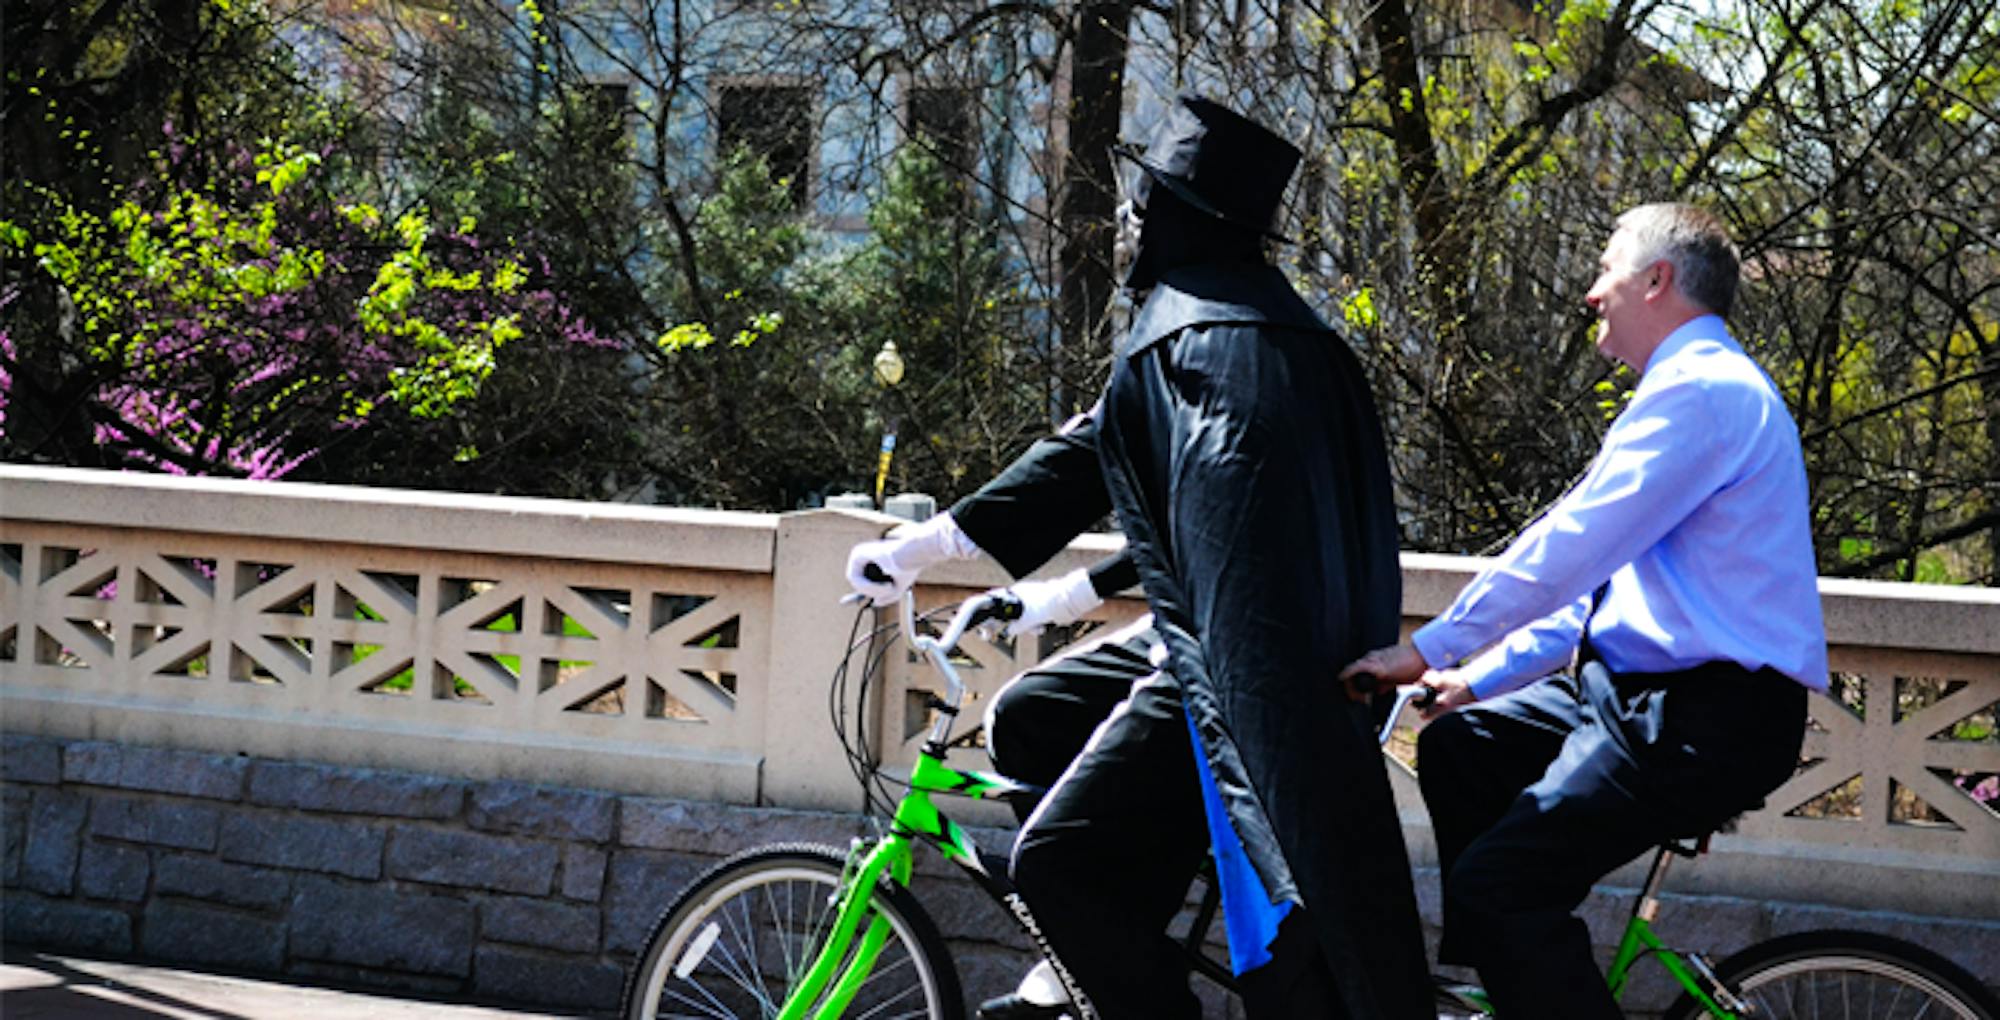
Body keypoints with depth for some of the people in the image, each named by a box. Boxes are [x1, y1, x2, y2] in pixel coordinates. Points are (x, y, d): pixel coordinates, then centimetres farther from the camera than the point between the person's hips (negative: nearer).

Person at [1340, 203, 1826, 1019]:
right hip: (1651, 690, 11)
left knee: (1495, 888, -18)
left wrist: (1428, 650, -14)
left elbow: (1566, 550, -20)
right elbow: (1591, 581, 24)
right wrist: (1479, 677, 20)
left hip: (1710, 719, -11)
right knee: (1457, 746, 14)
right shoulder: (1694, 388, 21)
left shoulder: (1702, 390, -14)